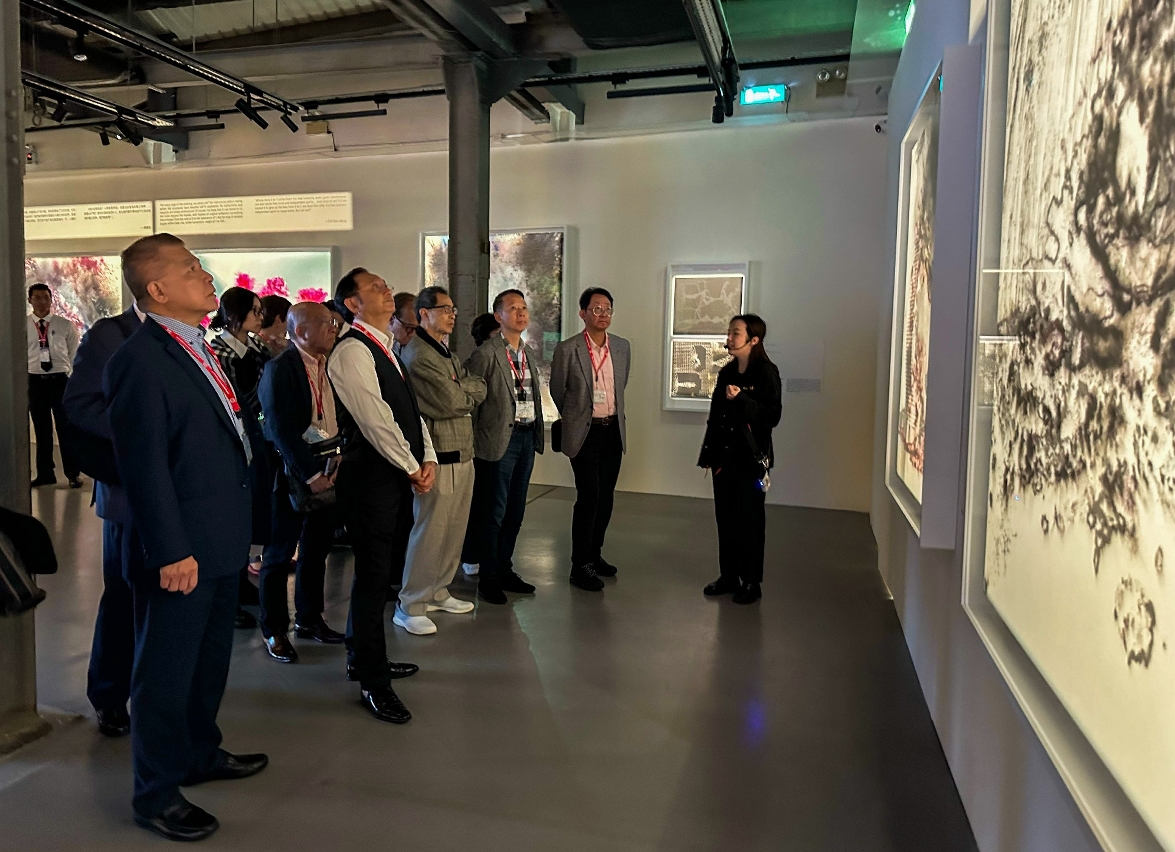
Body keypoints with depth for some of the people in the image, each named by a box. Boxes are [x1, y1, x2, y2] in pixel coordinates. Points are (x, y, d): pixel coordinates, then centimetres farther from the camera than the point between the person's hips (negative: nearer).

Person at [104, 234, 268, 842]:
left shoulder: (196, 348, 11)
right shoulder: (141, 360, -18)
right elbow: (144, 467, -20)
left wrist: (236, 531, 15)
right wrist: (171, 552, -20)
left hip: (221, 543, 9)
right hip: (182, 551, -9)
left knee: (210, 660, 23)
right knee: (166, 673, 8)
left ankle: (200, 753, 43)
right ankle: (155, 793, 26)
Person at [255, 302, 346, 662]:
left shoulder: (328, 365, 7)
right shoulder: (280, 368, -13)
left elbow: (339, 415, 9)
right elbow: (282, 429, -19)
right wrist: (310, 474, -21)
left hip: (328, 468, 7)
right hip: (294, 470, -7)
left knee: (317, 548, 16)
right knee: (280, 552, 6)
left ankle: (309, 618, 31)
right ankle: (274, 630, 19)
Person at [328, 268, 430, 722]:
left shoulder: (384, 349, 18)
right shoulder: (351, 351, -12)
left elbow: (411, 409, 16)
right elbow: (375, 420, -18)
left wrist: (428, 459, 4)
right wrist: (413, 467, -10)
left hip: (398, 476, 9)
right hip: (371, 477, -9)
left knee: (382, 572, 17)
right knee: (374, 577, -1)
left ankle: (363, 657, 33)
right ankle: (373, 681, 11)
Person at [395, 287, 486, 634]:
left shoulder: (448, 354, 20)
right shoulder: (416, 355, -12)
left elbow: (478, 390, 10)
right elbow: (450, 402, -19)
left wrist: (460, 391, -8)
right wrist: (467, 391, 1)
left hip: (462, 453, 9)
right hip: (439, 455, -9)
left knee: (454, 528, 14)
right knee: (430, 531, -4)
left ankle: (438, 592, 27)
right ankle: (410, 606, 7)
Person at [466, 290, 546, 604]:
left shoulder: (528, 354, 15)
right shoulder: (486, 353, -9)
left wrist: (537, 435, 11)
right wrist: (476, 442, -8)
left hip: (527, 437, 7)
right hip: (501, 439, -7)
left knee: (516, 510, 14)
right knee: (495, 512, 0)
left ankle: (504, 570, 27)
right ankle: (487, 579, 13)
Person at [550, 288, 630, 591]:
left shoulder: (622, 346, 7)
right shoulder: (567, 349, -8)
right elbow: (557, 392, 4)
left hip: (613, 430, 5)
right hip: (585, 432, -5)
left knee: (605, 496, 12)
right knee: (588, 496, -8)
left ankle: (595, 554, 28)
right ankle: (581, 565, 3)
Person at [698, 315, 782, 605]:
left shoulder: (767, 372, -10)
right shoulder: (727, 372, 11)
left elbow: (772, 416, -15)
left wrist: (740, 399, -25)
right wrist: (709, 453, 14)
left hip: (751, 458, -6)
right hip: (724, 456, 7)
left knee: (749, 520, 2)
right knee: (725, 518, 11)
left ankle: (751, 582, 14)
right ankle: (728, 576, 24)